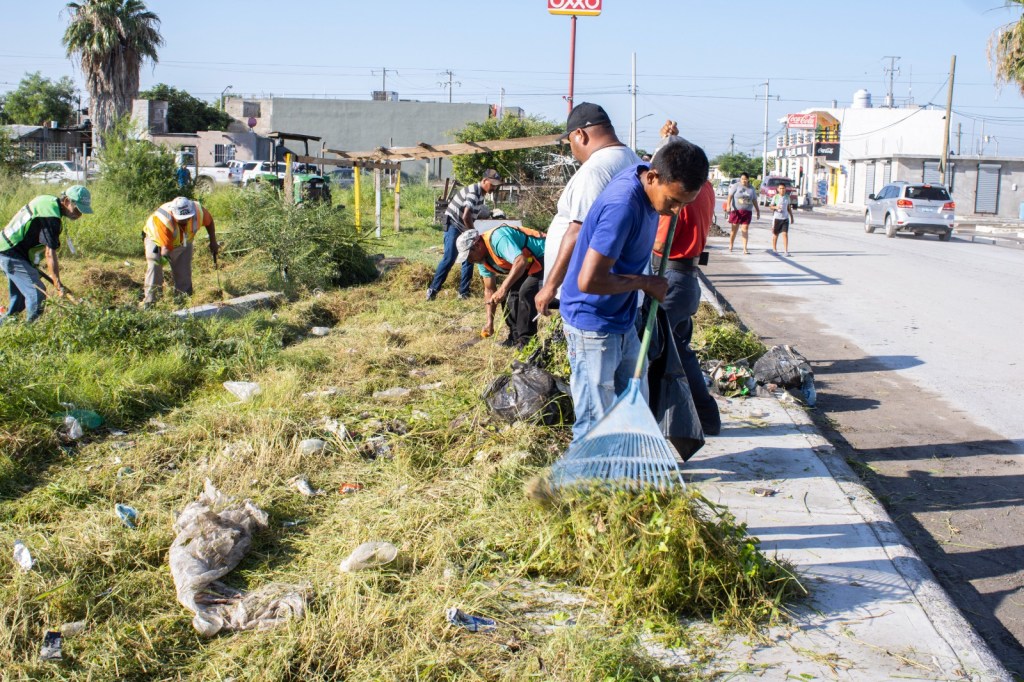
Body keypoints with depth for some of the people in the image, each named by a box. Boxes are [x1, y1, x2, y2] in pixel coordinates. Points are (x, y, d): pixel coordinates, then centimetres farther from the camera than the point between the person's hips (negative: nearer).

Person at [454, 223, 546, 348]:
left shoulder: (498, 239, -30)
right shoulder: (482, 259, 1)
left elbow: (521, 261, -43)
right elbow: (489, 290, 8)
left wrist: (503, 289, -44)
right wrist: (490, 322, 6)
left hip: (543, 258, -10)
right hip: (528, 266, 10)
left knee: (526, 292, -24)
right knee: (509, 294, 6)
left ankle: (526, 340, -16)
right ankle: (515, 337, 15)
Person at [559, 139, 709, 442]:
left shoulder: (647, 180, -3)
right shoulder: (623, 206, -31)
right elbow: (589, 281, -33)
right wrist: (644, 283, -20)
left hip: (622, 321, 9)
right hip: (592, 326, -9)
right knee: (595, 426, -1)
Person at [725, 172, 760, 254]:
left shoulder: (751, 189, 12)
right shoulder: (736, 186, 0)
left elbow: (754, 201, 18)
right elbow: (730, 196, -8)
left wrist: (758, 211, 17)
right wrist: (728, 205, -23)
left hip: (747, 212, 3)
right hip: (736, 211, -2)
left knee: (745, 230, -2)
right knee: (734, 229, 2)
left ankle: (745, 249, -3)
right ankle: (730, 246, 19)